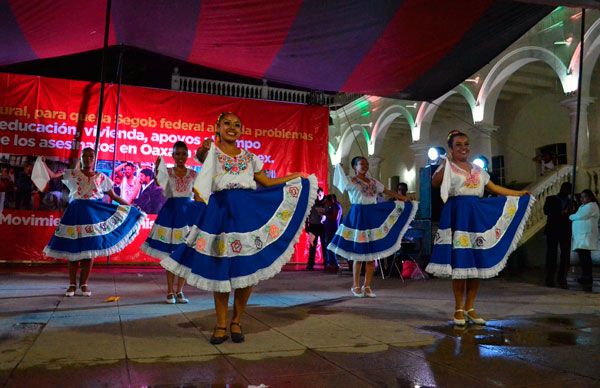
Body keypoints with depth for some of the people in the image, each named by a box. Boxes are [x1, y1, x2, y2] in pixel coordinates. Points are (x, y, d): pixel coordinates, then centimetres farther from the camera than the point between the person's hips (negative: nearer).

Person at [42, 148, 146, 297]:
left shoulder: (101, 177, 7)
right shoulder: (72, 174, 6)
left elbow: (114, 196, 10)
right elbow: (52, 175, -3)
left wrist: (130, 206, 6)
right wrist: (43, 163, -18)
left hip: (94, 213, 1)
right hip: (76, 213, 0)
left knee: (89, 249, 2)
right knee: (72, 250, 2)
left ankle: (84, 284, 14)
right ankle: (72, 284, 14)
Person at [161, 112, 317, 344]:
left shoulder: (250, 158, 17)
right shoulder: (211, 152, 6)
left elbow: (267, 183, 23)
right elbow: (200, 155, -18)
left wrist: (297, 176, 25)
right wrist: (203, 150, -41)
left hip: (250, 212, 3)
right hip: (221, 212, -3)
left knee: (248, 269, -2)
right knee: (220, 270, -1)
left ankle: (236, 321, 15)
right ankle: (221, 325, 12)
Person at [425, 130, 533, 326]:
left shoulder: (478, 170, 18)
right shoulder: (448, 167, 0)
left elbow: (495, 188, 24)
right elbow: (435, 182, -20)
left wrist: (520, 194, 26)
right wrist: (446, 164, -30)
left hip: (477, 216, 6)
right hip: (457, 215, -6)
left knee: (477, 263, 4)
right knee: (459, 262, -6)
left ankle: (469, 308, 15)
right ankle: (458, 309, 6)